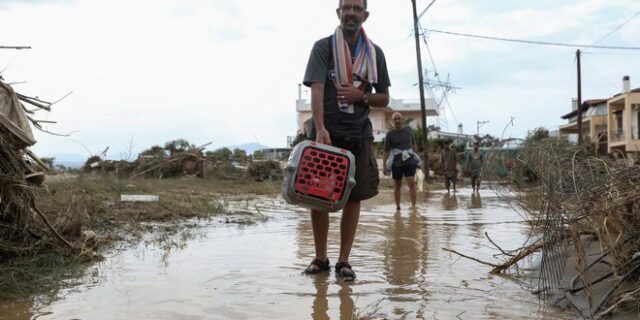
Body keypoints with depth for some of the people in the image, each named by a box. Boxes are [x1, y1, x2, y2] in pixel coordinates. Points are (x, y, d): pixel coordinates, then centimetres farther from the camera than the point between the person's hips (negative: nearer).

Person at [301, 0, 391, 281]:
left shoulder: (375, 53, 10)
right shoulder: (323, 47, 0)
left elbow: (384, 99, 14)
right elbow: (316, 90, -12)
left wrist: (361, 96, -8)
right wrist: (320, 129, -26)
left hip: (359, 135, 2)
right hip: (326, 132, -2)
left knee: (353, 197, 1)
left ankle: (344, 260, 9)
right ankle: (320, 258, 13)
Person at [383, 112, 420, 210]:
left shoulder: (409, 130, 5)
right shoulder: (390, 134, -5)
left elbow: (414, 144, 17)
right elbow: (386, 151, -6)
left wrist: (417, 157, 18)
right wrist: (384, 166, -12)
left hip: (409, 161, 1)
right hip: (396, 163, -1)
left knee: (411, 183, -13)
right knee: (397, 186, 9)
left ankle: (413, 206, -15)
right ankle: (398, 207, 20)